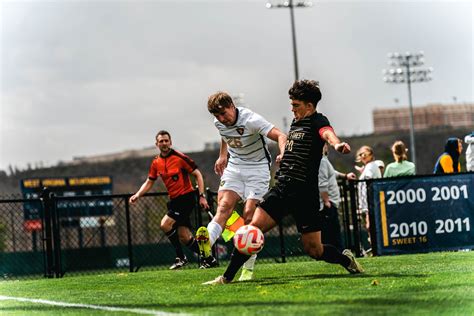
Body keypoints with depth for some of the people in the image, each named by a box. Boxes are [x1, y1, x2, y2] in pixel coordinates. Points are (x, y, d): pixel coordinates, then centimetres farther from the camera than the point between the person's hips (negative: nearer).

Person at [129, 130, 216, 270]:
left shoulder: (180, 157, -10)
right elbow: (149, 182, 18)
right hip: (174, 200, 7)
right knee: (184, 237, 3)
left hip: (186, 197, -7)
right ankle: (209, 259, 15)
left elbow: (197, 174, -7)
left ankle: (181, 257, -7)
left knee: (165, 224, -20)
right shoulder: (156, 163, 8)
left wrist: (202, 196, -14)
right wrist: (137, 195, 2)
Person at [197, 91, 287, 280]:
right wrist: (222, 156, 23)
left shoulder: (251, 120, -23)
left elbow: (280, 136, -32)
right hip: (234, 167, 5)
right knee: (224, 207, -19)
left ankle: (248, 270, -5)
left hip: (257, 168, -5)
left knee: (249, 215, -12)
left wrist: (283, 153, -50)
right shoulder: (219, 123, -2)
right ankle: (206, 243, -44)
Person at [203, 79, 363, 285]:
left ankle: (346, 260, 29)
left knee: (314, 250, -1)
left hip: (305, 194, -6)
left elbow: (327, 133, -34)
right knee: (254, 227, -11)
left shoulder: (317, 121, -8)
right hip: (281, 188, 6)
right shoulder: (295, 124, 17)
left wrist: (337, 144, -55)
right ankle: (227, 277, -9)